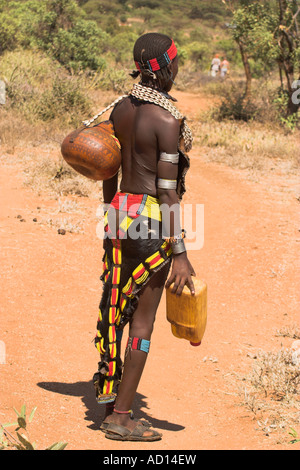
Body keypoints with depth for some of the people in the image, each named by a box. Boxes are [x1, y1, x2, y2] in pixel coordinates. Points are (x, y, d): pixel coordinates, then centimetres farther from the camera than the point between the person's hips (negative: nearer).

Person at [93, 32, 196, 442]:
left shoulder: (121, 109, 7)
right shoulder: (168, 120, -16)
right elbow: (167, 191, -18)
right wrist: (180, 253, -15)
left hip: (121, 212, 8)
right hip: (153, 221, -8)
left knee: (116, 307, 16)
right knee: (143, 318, 0)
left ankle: (109, 395, 26)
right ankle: (121, 417, 6)